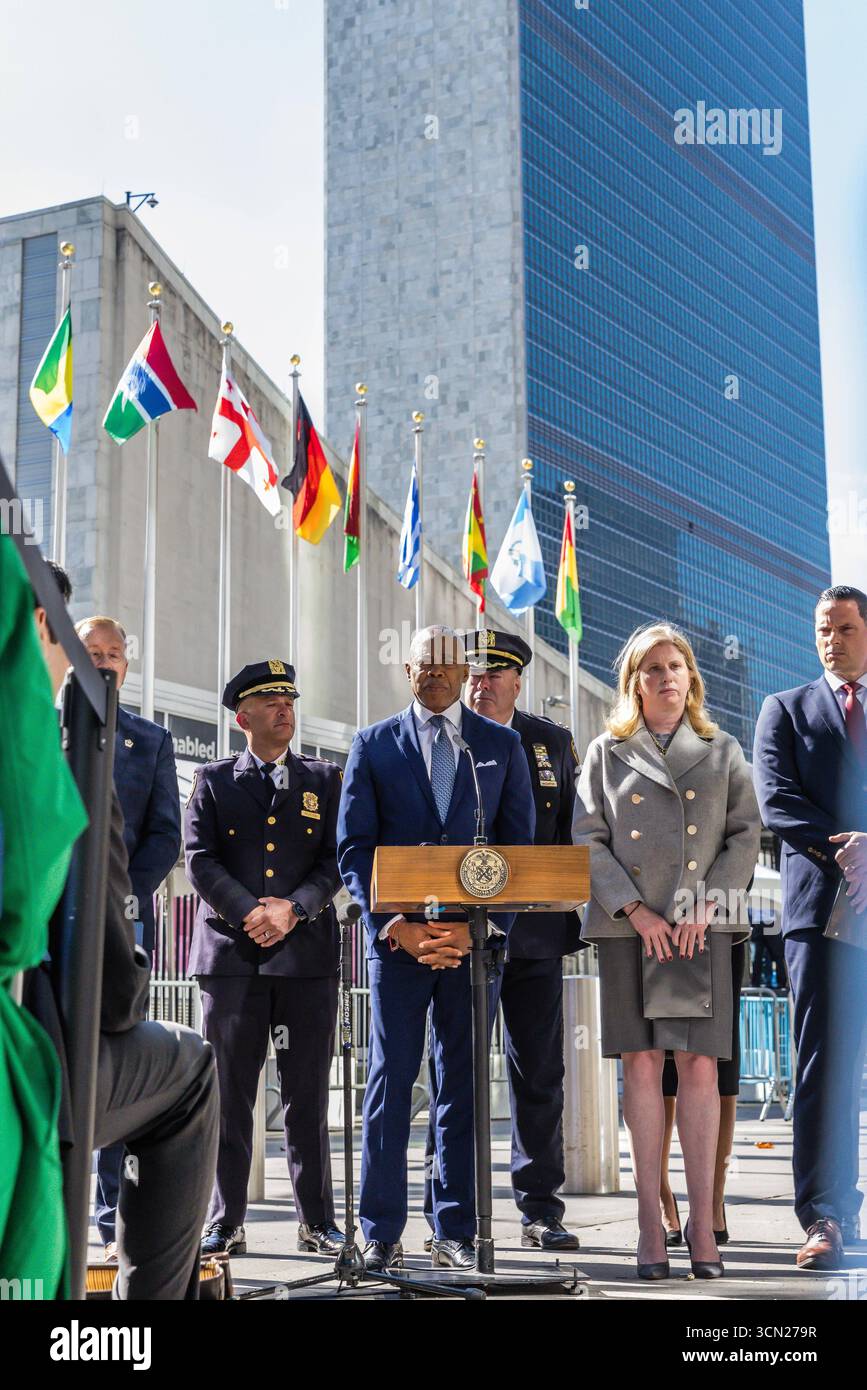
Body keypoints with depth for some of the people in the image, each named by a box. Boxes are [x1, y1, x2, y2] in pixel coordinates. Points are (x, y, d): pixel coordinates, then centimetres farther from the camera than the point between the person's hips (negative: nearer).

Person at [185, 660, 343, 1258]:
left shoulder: (324, 779, 12)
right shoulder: (213, 781, 10)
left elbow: (337, 861, 4)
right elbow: (201, 861, 1)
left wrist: (293, 908, -12)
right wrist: (250, 913, -12)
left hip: (307, 954, 0)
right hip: (231, 953, 0)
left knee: (308, 1095, 4)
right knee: (230, 1094, 2)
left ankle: (317, 1221, 13)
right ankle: (226, 1223, 10)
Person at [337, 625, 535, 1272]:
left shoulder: (501, 745, 11)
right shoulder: (374, 744, 9)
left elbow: (519, 845, 6)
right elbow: (354, 847, 3)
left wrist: (479, 926, -7)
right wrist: (393, 923, -10)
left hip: (472, 937, 1)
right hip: (397, 934, -1)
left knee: (463, 1084, 4)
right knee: (390, 1079, -1)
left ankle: (456, 1232, 11)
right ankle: (381, 1234, 5)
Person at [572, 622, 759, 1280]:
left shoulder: (723, 751, 11)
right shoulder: (608, 752, 9)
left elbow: (747, 836, 7)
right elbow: (589, 840, 3)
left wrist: (705, 905, -7)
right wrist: (635, 911, -8)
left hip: (702, 926, 0)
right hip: (629, 927, 0)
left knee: (699, 1066, -4)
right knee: (642, 1063, -2)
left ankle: (702, 1223, 1)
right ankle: (650, 1222, 3)